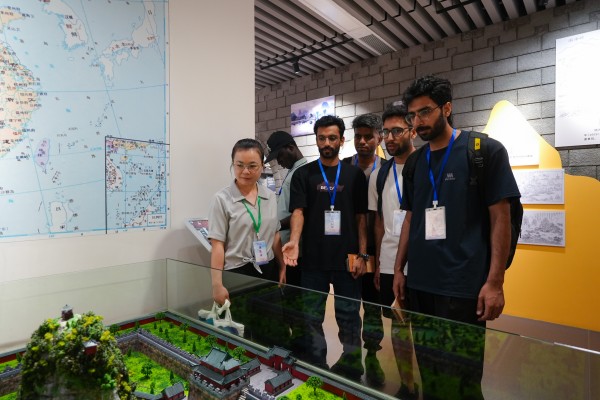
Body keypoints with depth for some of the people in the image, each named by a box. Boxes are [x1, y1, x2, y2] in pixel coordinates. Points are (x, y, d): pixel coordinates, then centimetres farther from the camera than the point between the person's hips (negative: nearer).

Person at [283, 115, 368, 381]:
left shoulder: (355, 175, 6)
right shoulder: (303, 174, 2)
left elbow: (361, 217, 5)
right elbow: (298, 211, -7)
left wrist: (362, 254, -1)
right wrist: (294, 242, -24)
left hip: (347, 259, 1)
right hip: (313, 260, 0)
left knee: (349, 319, 12)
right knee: (312, 318, 12)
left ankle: (352, 370, 31)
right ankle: (316, 369, 31)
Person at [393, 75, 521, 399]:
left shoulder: (485, 151, -5)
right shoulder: (414, 162, 9)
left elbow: (500, 218, -6)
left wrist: (494, 282, -12)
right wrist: (398, 269, 11)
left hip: (464, 286, -5)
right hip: (418, 284, 5)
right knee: (427, 371, 18)